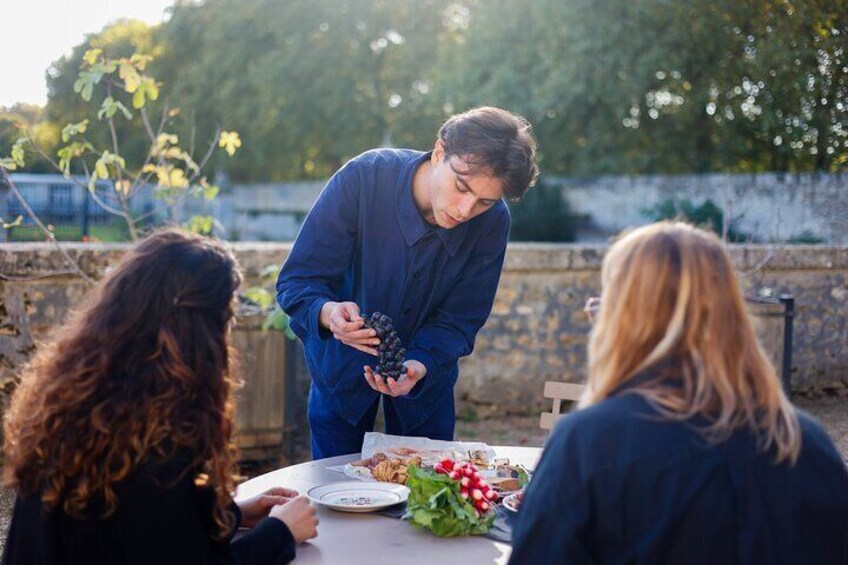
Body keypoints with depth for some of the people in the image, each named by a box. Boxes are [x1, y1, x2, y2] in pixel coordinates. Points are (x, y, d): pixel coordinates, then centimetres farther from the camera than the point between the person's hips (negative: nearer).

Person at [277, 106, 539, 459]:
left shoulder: (493, 223, -21)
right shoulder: (363, 178, -29)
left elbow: (459, 319, -15)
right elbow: (295, 281, -25)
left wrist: (420, 364, -34)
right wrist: (328, 313, -47)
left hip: (428, 369, 2)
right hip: (343, 363, -2)